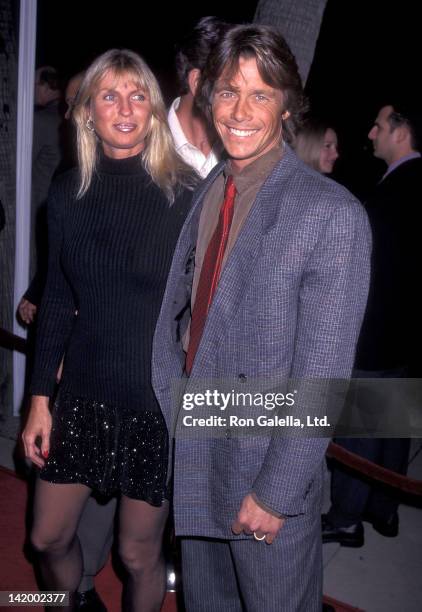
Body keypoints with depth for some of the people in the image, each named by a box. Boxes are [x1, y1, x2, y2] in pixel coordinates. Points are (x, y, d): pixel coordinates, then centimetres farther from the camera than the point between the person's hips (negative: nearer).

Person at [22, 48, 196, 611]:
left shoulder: (185, 196, -12)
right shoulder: (68, 193, 0)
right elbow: (57, 300, 5)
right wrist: (40, 397, 4)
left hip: (159, 396, -4)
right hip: (84, 390, 4)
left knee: (139, 553, 11)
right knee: (48, 538, 17)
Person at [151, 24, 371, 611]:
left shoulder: (332, 214, -18)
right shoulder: (204, 194, 2)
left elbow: (321, 375, -18)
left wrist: (276, 491, -16)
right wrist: (171, 418, 3)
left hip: (268, 472, -5)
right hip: (192, 456, 6)